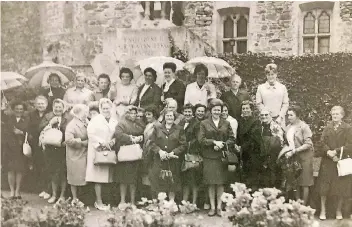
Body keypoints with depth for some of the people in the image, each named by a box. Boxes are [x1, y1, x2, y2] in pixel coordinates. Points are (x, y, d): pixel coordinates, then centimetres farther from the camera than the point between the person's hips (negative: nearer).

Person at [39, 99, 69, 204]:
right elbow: (41, 127, -1)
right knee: (52, 172, 9)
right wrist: (50, 122, -11)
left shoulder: (67, 118, -1)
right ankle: (54, 195, 20)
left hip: (62, 148, -3)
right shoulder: (48, 116, 11)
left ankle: (62, 195, 9)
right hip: (50, 149, 3)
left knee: (62, 172, -3)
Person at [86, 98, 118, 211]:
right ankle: (99, 202, 1)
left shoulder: (114, 121, 11)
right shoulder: (95, 120, -4)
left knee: (106, 176, 4)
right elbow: (90, 134, -11)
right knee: (98, 177, -4)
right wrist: (102, 142, -16)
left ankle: (99, 200, 11)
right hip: (97, 150, -5)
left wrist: (113, 141, -6)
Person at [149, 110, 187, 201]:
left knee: (172, 184, 2)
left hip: (173, 161, 0)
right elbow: (152, 143, 5)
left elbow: (183, 145, 1)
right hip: (159, 161, 0)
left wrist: (173, 153, -12)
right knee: (159, 185, -2)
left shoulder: (179, 129, 7)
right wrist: (159, 151, -11)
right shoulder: (157, 128, 11)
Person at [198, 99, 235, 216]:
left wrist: (222, 145, -11)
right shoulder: (204, 123, 5)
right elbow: (201, 139, -4)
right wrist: (214, 142, -13)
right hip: (209, 157, -1)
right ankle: (212, 207, 7)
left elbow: (232, 139, 5)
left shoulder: (226, 123, 10)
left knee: (221, 182, 1)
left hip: (222, 157, 1)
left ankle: (219, 207, 8)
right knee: (211, 183, 1)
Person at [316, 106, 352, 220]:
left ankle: (339, 210, 14)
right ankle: (323, 210, 5)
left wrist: (336, 151, -16)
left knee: (341, 187, 1)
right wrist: (328, 152, -15)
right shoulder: (327, 128, 9)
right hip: (327, 161, 2)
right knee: (324, 186, -2)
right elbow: (322, 142, 2)